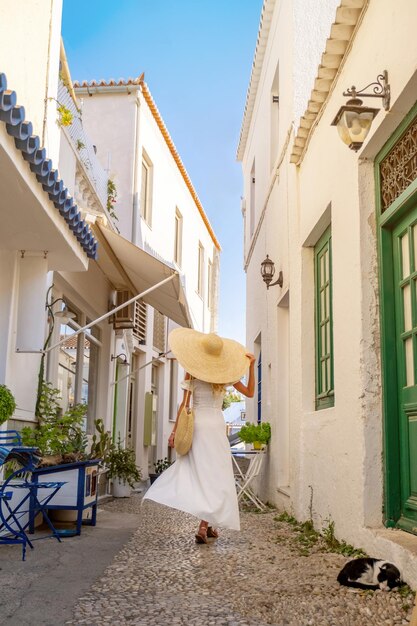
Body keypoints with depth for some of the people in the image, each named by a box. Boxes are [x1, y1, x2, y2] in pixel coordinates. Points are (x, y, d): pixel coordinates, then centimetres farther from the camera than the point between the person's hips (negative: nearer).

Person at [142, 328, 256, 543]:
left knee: (200, 473, 9)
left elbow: (184, 404, -2)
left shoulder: (192, 374, 0)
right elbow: (249, 392, 9)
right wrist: (251, 366, 5)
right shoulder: (225, 375, 0)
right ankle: (204, 526, -7)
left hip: (195, 424, 1)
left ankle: (208, 524, 11)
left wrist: (174, 431, 3)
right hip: (216, 425, -1)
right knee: (216, 476, 2)